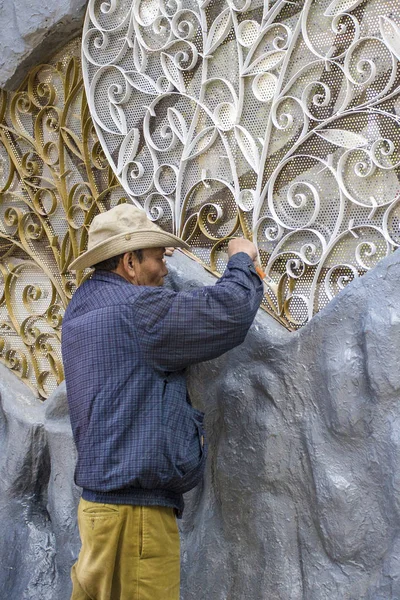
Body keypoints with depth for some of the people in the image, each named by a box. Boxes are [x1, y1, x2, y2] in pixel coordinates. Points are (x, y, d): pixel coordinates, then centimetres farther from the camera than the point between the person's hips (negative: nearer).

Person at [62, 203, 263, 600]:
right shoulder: (135, 308, -16)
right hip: (135, 507, -9)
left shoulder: (81, 310, 13)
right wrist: (241, 259, 5)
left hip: (99, 500, 10)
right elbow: (230, 312, -15)